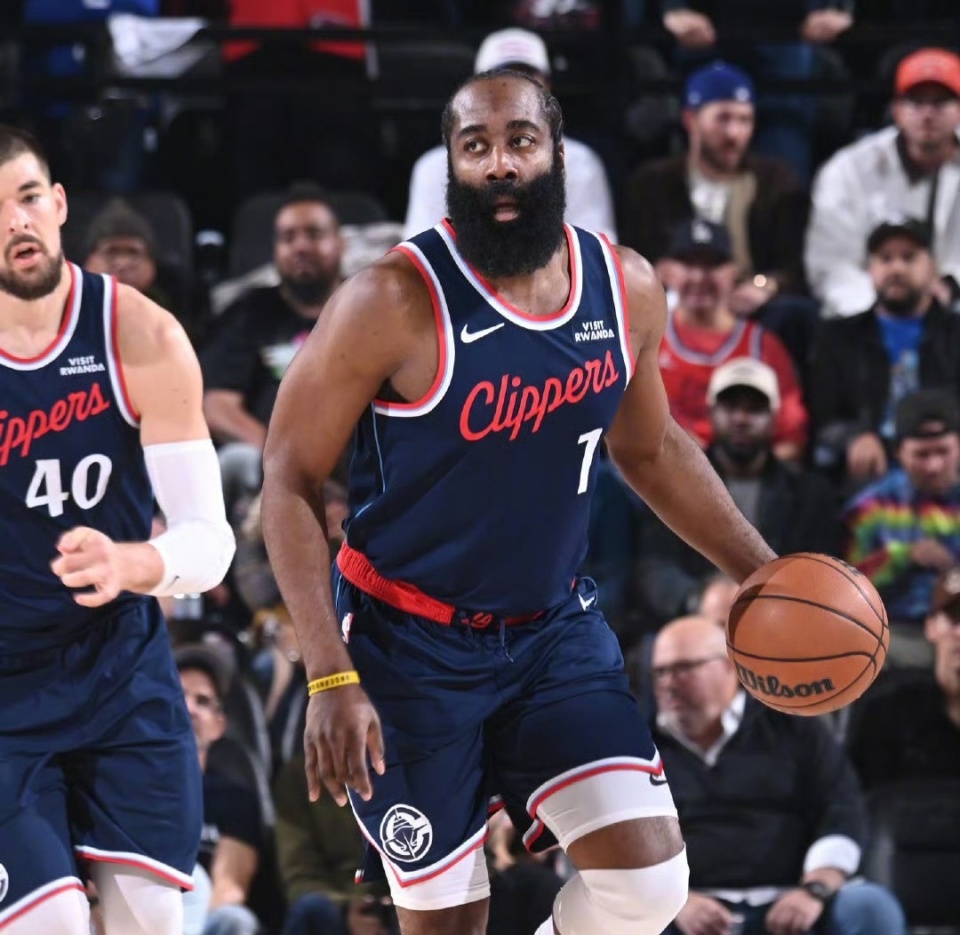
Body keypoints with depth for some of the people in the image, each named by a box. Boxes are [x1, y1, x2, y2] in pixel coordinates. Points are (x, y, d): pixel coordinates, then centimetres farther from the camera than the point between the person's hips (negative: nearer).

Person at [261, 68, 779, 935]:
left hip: (555, 627, 4)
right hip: (410, 642, -4)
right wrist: (331, 678, -21)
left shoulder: (626, 287, -3)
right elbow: (290, 482, -14)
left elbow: (651, 448, 16)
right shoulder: (396, 302, -19)